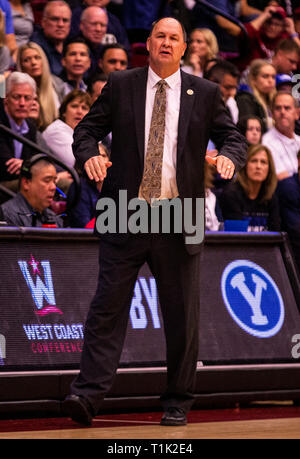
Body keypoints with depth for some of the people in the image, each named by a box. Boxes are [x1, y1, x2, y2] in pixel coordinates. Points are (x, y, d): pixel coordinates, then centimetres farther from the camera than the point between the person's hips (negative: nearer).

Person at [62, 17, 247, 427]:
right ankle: (87, 395, -7)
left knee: (182, 315, 4)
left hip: (179, 221, 1)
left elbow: (233, 136, 8)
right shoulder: (120, 86, 8)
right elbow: (87, 128, 7)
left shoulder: (205, 93, 9)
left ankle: (177, 403, 14)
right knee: (109, 305, -5)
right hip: (125, 216, -1)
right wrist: (89, 154, -16)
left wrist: (229, 156, -15)